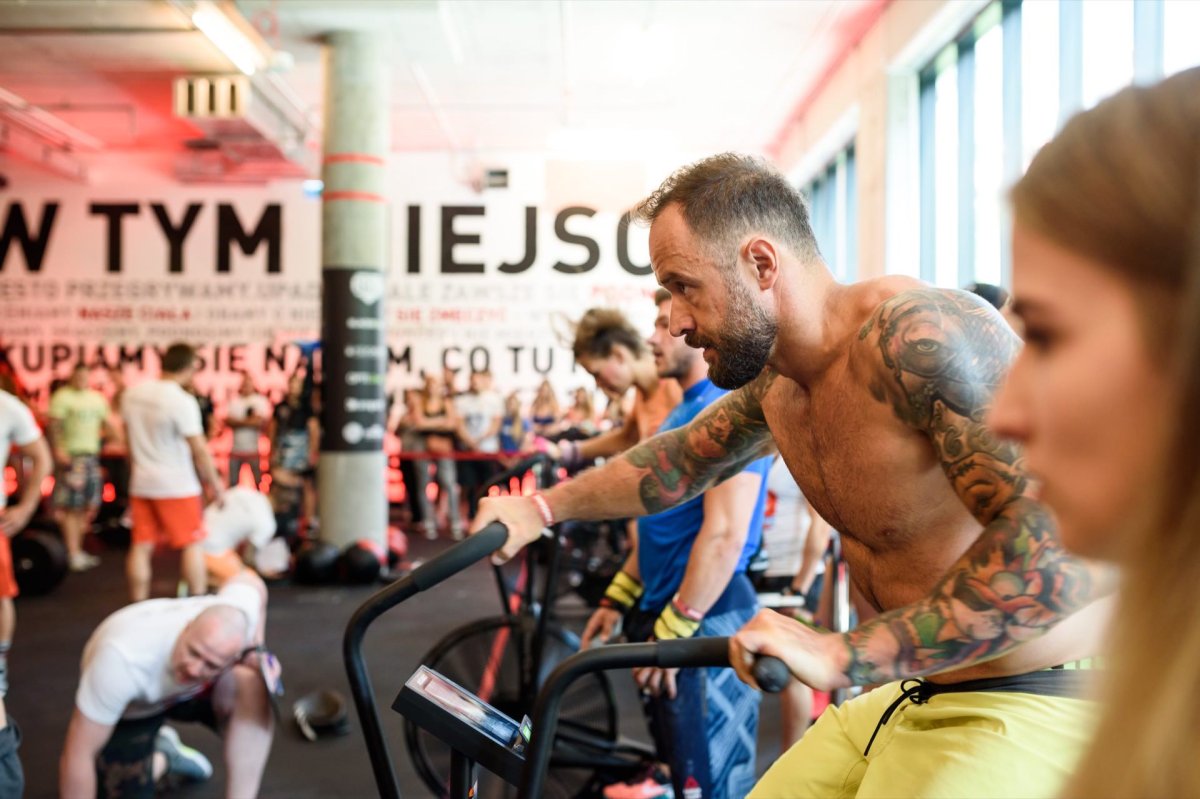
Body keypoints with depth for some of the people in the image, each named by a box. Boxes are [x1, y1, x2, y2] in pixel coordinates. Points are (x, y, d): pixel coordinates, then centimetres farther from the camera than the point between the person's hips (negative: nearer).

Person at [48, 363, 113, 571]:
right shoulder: (62, 396, -6)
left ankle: (78, 549, 19)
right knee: (71, 508, -7)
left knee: (89, 507, 9)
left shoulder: (97, 398, 17)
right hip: (70, 456, -7)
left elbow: (106, 424, 25)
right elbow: (54, 425, -14)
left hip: (92, 454, 7)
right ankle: (73, 554, -5)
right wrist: (58, 450, -25)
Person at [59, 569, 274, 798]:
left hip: (190, 690, 1)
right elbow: (78, 754, -32)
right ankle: (162, 758, 22)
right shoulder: (126, 658, -43)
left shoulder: (238, 616, -33)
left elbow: (248, 579, -6)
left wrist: (257, 648, -15)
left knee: (252, 685, -31)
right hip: (128, 707, -1)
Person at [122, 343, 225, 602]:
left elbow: (129, 437, 14)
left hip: (141, 483, 6)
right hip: (177, 485, -6)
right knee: (192, 545, 3)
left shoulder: (132, 394, 4)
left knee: (141, 546, 8)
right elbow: (199, 449, -16)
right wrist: (214, 484, -6)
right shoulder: (182, 401, -18)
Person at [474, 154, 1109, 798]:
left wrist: (845, 654, -31)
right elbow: (684, 457, 25)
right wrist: (543, 509, 20)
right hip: (911, 694, 9)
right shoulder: (774, 380, 5)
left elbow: (1067, 546, -31)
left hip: (1026, 713, -8)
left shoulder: (920, 331, -24)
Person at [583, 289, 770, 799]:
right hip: (663, 610, 10)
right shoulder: (686, 411, 15)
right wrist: (617, 600, 17)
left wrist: (675, 630, -21)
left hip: (706, 621, -10)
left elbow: (726, 534, -23)